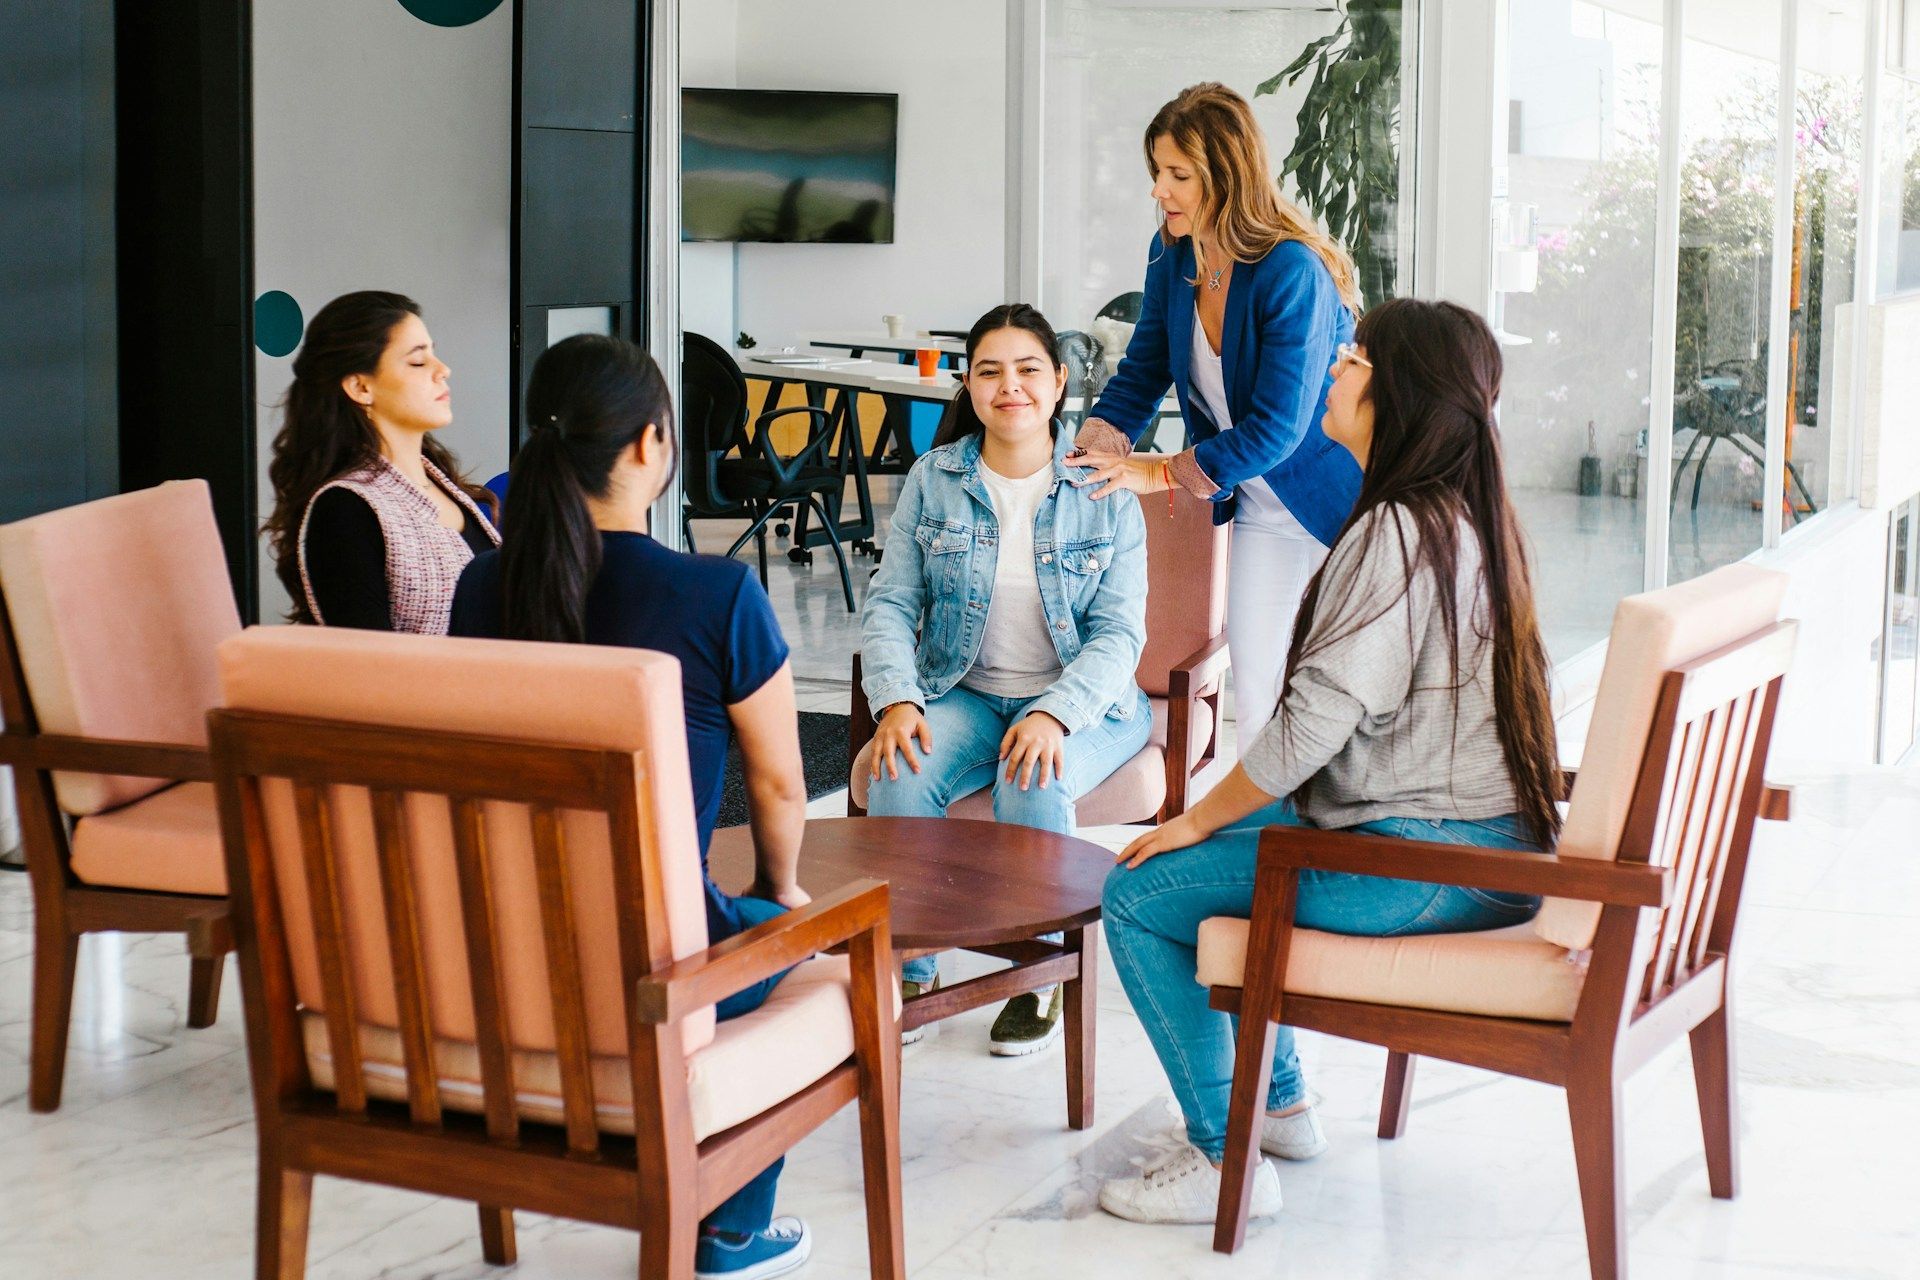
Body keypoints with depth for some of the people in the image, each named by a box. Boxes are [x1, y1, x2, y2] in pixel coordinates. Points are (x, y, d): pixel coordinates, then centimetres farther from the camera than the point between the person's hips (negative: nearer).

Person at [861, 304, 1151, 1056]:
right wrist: (896, 702, -20)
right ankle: (913, 971, -8)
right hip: (965, 693, 2)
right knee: (898, 778, -28)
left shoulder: (1104, 492, -4)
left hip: (1081, 701, -2)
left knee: (1034, 786, -34)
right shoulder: (933, 481, 2)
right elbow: (890, 604, 0)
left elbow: (1119, 634, -9)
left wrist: (1054, 715, -27)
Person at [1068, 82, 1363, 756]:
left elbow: (1276, 428, -27)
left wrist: (1158, 472, -21)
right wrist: (1083, 460, -9)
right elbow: (1142, 374, 6)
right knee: (1253, 689, 6)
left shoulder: (1292, 272, -28)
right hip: (1257, 505, 7)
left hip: (1335, 498, -7)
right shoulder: (1172, 255, -5)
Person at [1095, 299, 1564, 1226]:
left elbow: (1318, 720, -23)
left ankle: (1226, 1158, 2)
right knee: (1219, 839, 26)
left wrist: (1197, 819, -9)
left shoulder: (1398, 532, -20)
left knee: (1139, 894, -4)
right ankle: (1281, 1103, 32)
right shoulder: (1469, 516, 11)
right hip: (1486, 834, 10)